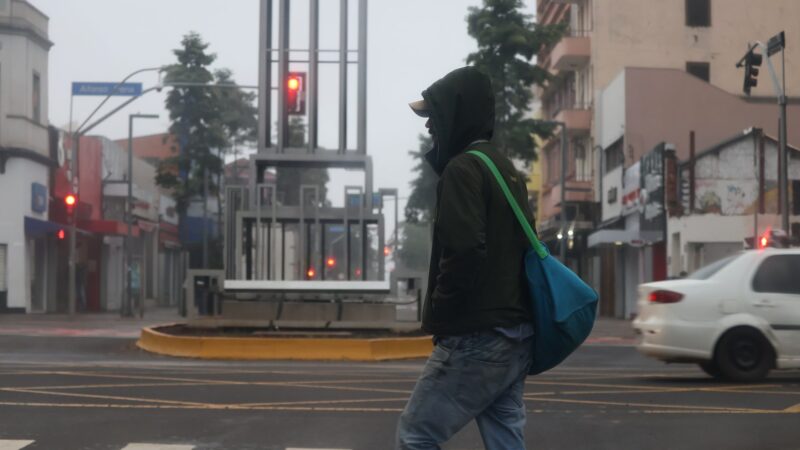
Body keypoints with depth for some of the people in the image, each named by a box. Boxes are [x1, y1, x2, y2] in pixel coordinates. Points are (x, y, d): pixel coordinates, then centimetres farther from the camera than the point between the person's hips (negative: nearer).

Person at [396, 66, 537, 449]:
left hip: (476, 338, -9)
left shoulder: (463, 169, -11)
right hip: (515, 335, 9)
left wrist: (439, 316, -10)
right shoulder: (506, 169, 18)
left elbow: (464, 253, -23)